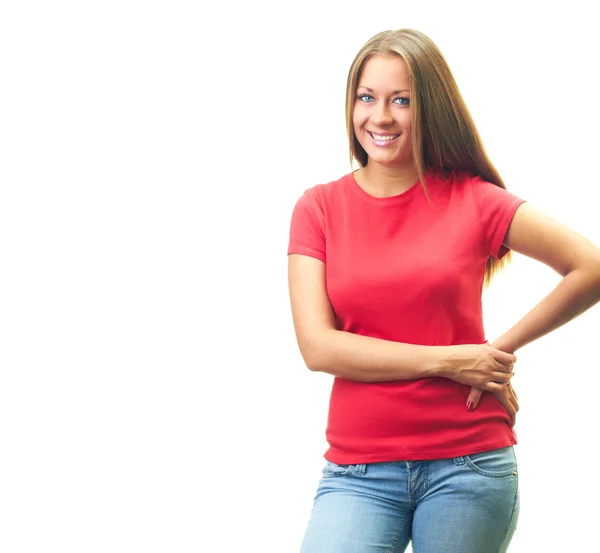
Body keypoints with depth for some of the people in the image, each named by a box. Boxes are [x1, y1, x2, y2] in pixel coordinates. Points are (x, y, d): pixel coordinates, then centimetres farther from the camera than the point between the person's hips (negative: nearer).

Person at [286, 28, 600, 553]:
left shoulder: (473, 200, 2)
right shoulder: (318, 208, 5)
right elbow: (318, 347, -5)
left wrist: (504, 348, 1)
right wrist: (448, 360, -9)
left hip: (469, 465, 0)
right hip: (359, 470, 1)